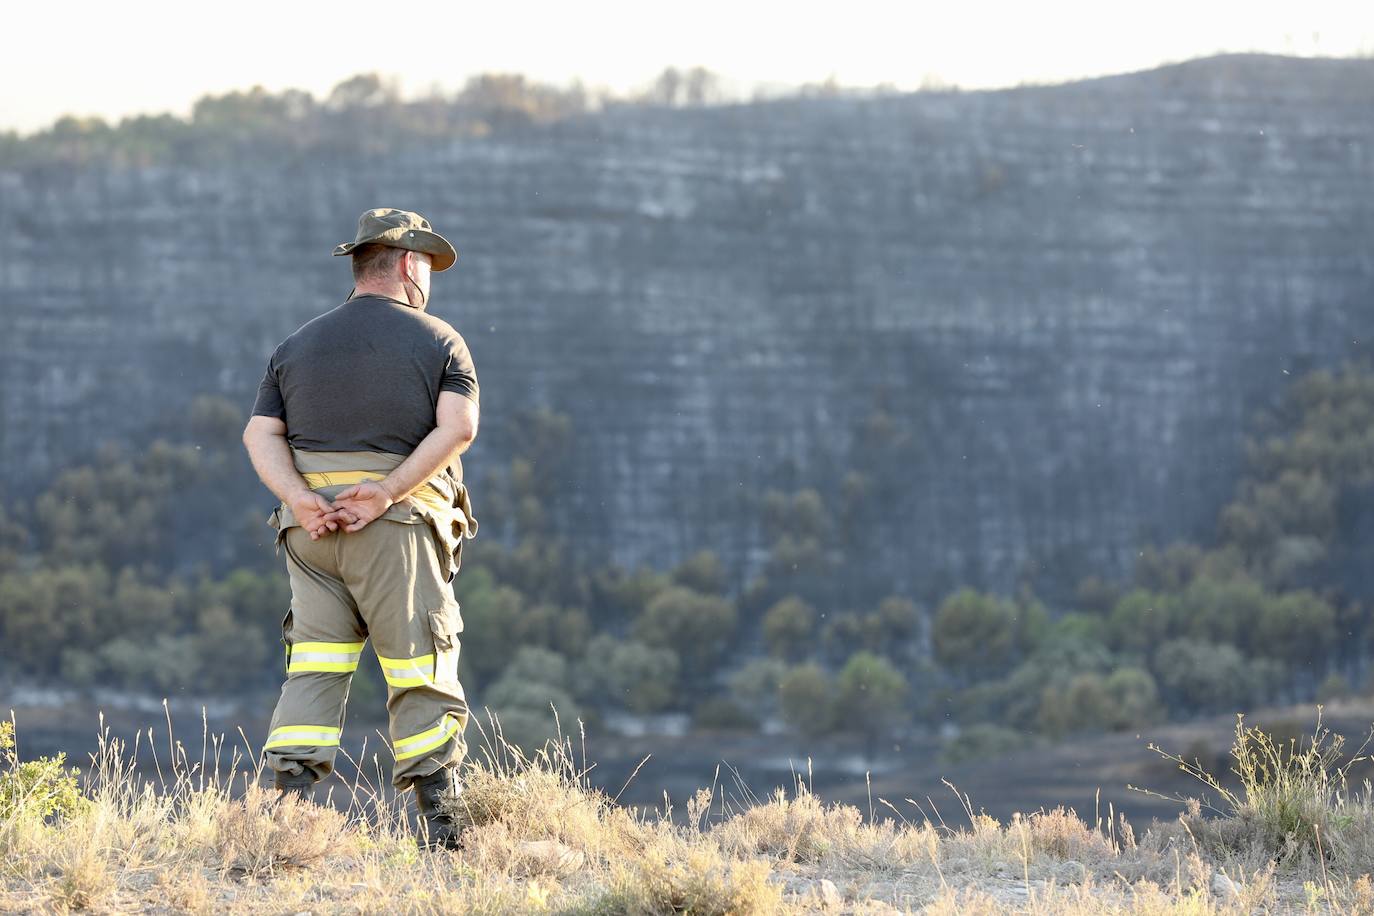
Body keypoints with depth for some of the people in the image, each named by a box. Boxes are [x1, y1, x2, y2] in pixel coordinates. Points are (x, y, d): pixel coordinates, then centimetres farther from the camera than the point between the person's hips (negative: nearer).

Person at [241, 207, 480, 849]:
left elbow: (260, 433, 4)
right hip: (399, 527, -3)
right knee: (422, 676, 2)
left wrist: (300, 498, -10)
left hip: (310, 524, 3)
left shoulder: (299, 345, 18)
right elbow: (458, 427, -11)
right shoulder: (439, 341, 6)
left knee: (314, 669, 5)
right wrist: (387, 492, -16)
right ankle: (441, 830, 1)